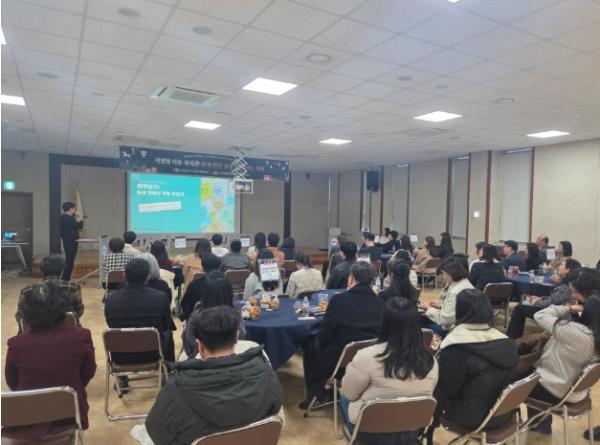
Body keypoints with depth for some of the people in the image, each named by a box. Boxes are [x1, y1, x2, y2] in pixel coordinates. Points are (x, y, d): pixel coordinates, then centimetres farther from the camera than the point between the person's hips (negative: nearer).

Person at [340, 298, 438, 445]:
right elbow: (426, 395, 5)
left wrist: (352, 368, 5)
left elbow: (348, 394, -12)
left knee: (344, 398, 26)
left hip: (371, 433, -4)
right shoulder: (430, 360, -12)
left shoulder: (367, 357, -28)